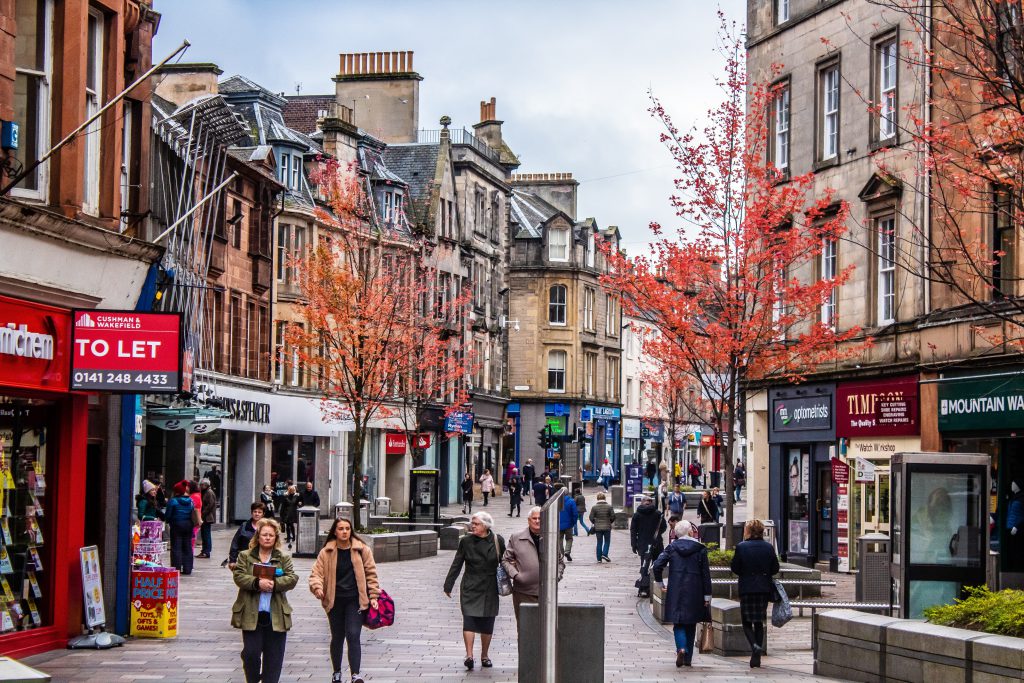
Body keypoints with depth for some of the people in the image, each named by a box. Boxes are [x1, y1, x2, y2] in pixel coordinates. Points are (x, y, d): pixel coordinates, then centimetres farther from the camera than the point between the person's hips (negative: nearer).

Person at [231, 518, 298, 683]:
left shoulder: (284, 558, 10)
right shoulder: (245, 556, 8)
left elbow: (292, 579, -2)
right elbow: (238, 576, -6)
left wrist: (274, 583, -20)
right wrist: (257, 583, -22)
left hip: (276, 615, 1)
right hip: (251, 614, -1)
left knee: (274, 656, 4)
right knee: (251, 653, -4)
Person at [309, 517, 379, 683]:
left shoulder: (362, 550, -1)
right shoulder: (326, 552, -1)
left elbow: (370, 573, 3)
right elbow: (316, 573, -3)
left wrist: (373, 596, 0)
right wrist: (317, 587, -23)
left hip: (355, 601, -2)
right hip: (334, 601, 2)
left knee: (353, 636, -13)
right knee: (337, 637, 14)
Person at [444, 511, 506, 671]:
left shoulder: (498, 541, -1)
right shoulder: (466, 541, -1)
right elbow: (456, 564, 4)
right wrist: (448, 585, 5)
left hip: (489, 589, 1)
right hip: (470, 588, -1)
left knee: (487, 624, 7)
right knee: (469, 620, -12)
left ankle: (484, 655, 21)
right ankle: (469, 655, -15)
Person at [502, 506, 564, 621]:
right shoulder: (515, 538, 5)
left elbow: (560, 562, 18)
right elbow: (506, 560, 8)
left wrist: (557, 575, 0)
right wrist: (514, 574, -8)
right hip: (523, 593, -1)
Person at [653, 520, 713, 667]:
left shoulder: (672, 548, -1)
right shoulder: (700, 549, -2)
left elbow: (657, 566, -8)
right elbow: (706, 573, -2)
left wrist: (660, 582, 9)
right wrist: (707, 595, 2)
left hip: (676, 591, 0)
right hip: (695, 593, 0)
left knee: (678, 623, 5)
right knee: (691, 625, 12)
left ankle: (681, 648, -22)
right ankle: (688, 658, 14)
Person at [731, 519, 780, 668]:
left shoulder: (741, 547, -8)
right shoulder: (768, 547, -1)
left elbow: (734, 568, -5)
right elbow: (775, 569, 2)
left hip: (746, 588, -3)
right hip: (764, 588, 3)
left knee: (746, 621, 8)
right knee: (759, 622, 11)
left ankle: (754, 645, -19)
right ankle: (756, 657, 10)